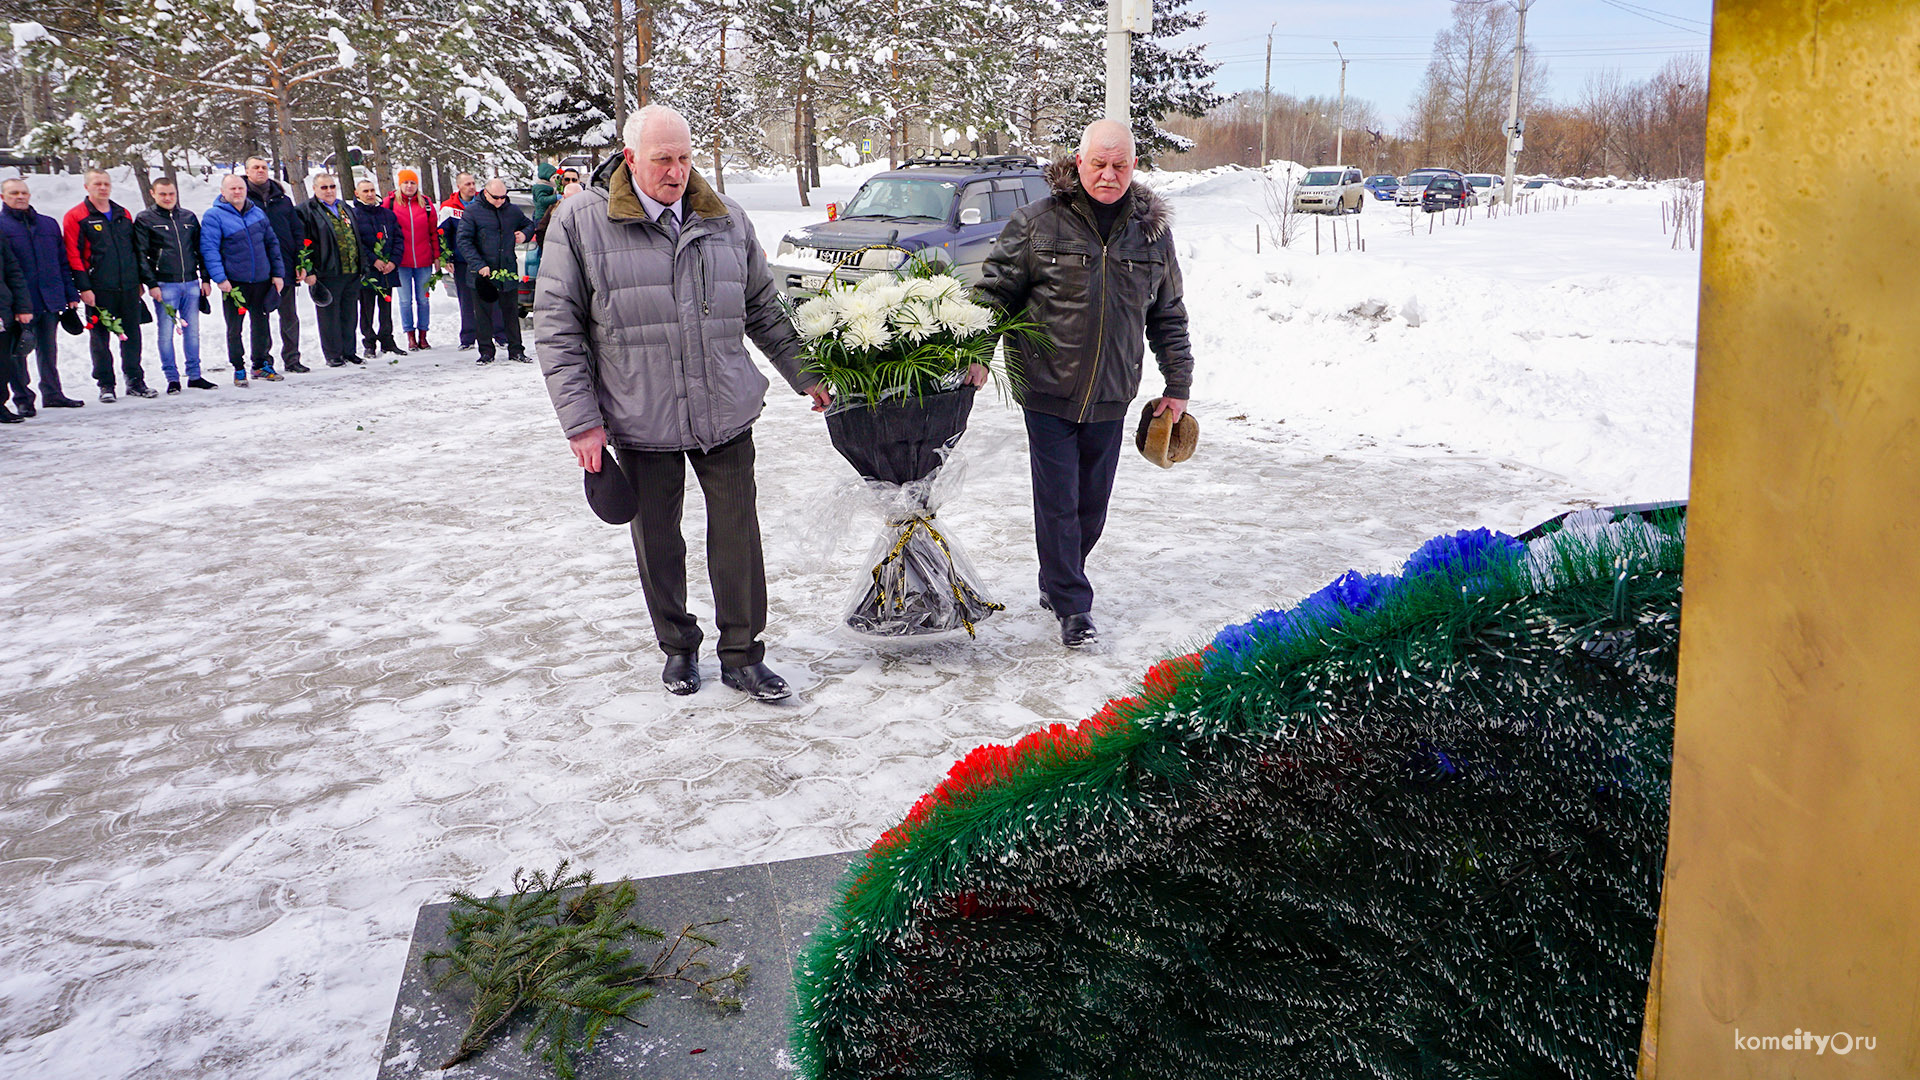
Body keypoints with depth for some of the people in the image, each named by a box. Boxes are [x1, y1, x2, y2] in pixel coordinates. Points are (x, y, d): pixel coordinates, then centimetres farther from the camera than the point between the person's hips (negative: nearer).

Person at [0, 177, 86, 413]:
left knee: (49, 349, 13)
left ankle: (53, 394, 21)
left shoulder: (49, 224, 14)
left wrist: (71, 294, 9)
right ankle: (22, 398, 8)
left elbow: (63, 261, 16)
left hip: (50, 300, 4)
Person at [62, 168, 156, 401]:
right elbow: (73, 255, -6)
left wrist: (140, 279, 16)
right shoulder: (76, 217, -2)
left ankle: (135, 381, 15)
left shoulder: (123, 215, 14)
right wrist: (84, 287, -12)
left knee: (132, 334, 7)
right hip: (99, 289, -4)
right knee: (101, 337, 2)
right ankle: (105, 384, 9)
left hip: (129, 287, 4)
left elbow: (135, 249, 20)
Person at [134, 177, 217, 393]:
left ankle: (194, 374, 16)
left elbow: (200, 249, 16)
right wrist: (151, 284, -10)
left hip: (191, 283, 4)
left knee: (192, 330, 8)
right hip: (164, 285, -3)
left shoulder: (189, 217, 12)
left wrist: (205, 278, 8)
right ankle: (172, 378, 5)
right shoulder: (145, 219, 1)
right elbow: (141, 254, -3)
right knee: (165, 332, -1)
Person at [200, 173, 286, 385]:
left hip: (262, 280, 4)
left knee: (261, 324, 12)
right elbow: (209, 249, -11)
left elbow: (272, 243, 15)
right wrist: (220, 278, -19)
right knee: (234, 328, 3)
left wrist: (278, 273, 8)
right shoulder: (214, 216, -6)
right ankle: (238, 369, 14)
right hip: (234, 283, -4)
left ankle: (262, 364, 24)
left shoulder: (258, 214, 10)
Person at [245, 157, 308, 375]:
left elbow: (298, 231, 12)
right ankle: (261, 363, 7)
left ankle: (291, 359, 17)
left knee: (290, 316, 8)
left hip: (286, 267, 3)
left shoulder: (283, 199, 12)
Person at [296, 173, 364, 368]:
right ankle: (332, 354, 6)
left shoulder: (345, 208, 17)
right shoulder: (307, 211, -3)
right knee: (330, 315, -1)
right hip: (327, 273, -6)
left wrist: (363, 264, 17)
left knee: (349, 314, 11)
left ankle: (348, 351, 21)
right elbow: (304, 243, -7)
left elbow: (357, 238, 24)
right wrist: (308, 271, -13)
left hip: (352, 272, 6)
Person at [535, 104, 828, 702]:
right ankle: (678, 647, 30)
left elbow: (763, 309, 18)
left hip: (726, 414, 2)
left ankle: (742, 655, 17)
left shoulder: (726, 219, 6)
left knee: (737, 534, 3)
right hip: (639, 422, -2)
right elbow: (557, 328, -4)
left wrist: (804, 374, 18)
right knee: (657, 541, 10)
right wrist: (581, 419, -9)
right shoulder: (580, 221, -4)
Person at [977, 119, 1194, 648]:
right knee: (1058, 503, -3)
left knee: (1092, 503, 12)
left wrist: (1177, 386, 14)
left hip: (1111, 398, 4)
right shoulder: (1038, 222, -5)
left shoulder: (1152, 230, 6)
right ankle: (1072, 607, 8)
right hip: (1048, 390, -3)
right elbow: (995, 291, 1)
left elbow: (1168, 315, 14)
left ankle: (1055, 583, 34)